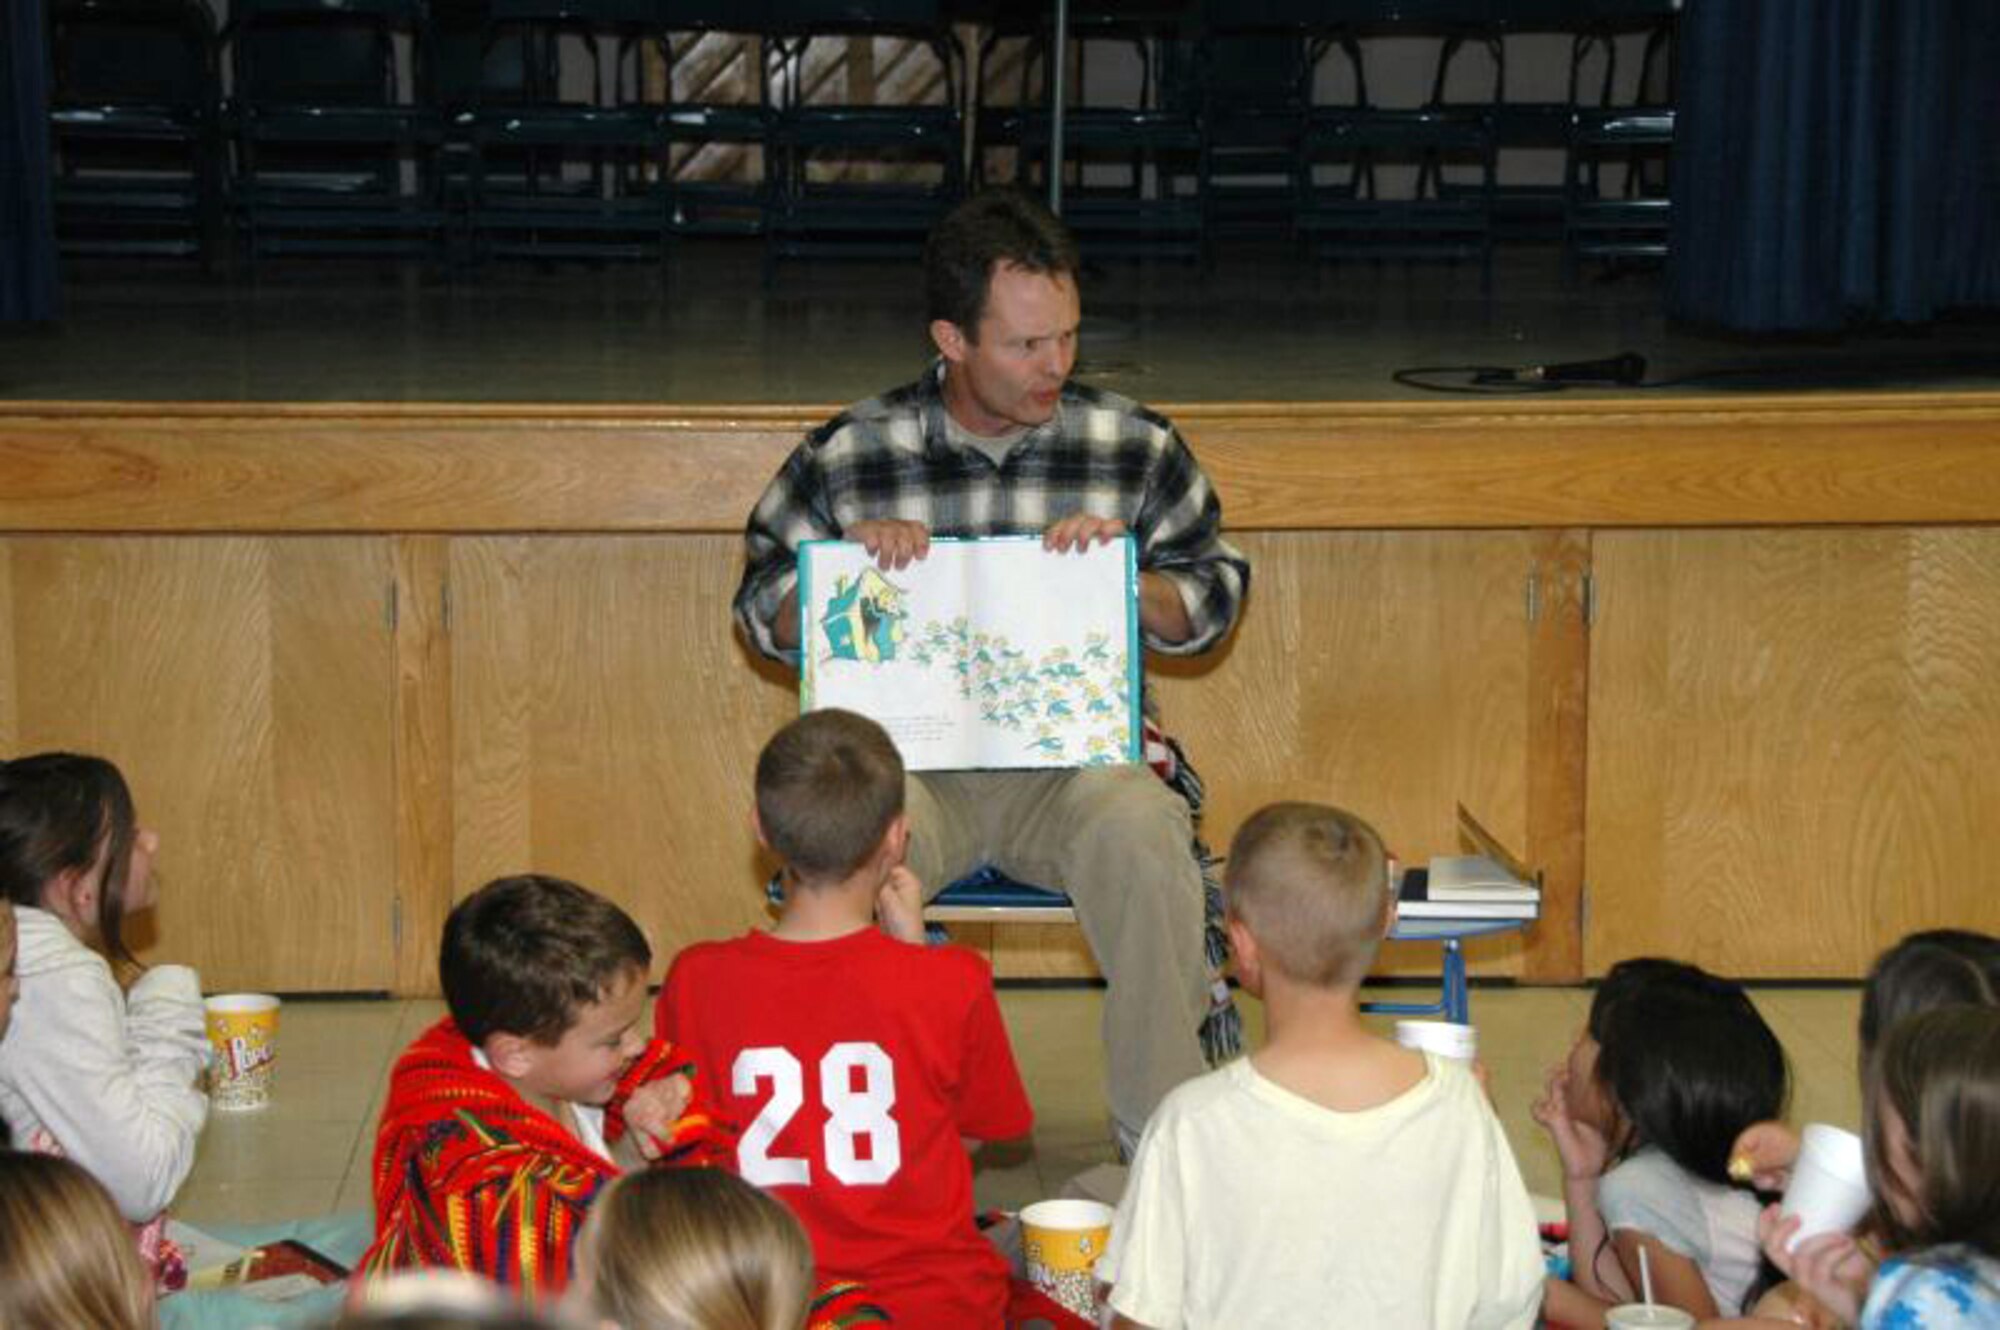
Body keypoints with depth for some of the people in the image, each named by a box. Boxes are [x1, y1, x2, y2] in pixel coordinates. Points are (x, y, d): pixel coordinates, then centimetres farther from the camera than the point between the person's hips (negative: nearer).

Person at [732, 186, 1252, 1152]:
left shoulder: (1135, 447, 7)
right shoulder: (846, 455, 5)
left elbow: (1212, 605, 14)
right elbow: (764, 616, 14)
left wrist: (1128, 577, -7)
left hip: (1078, 756, 1)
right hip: (911, 759, 0)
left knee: (1141, 832, -33)